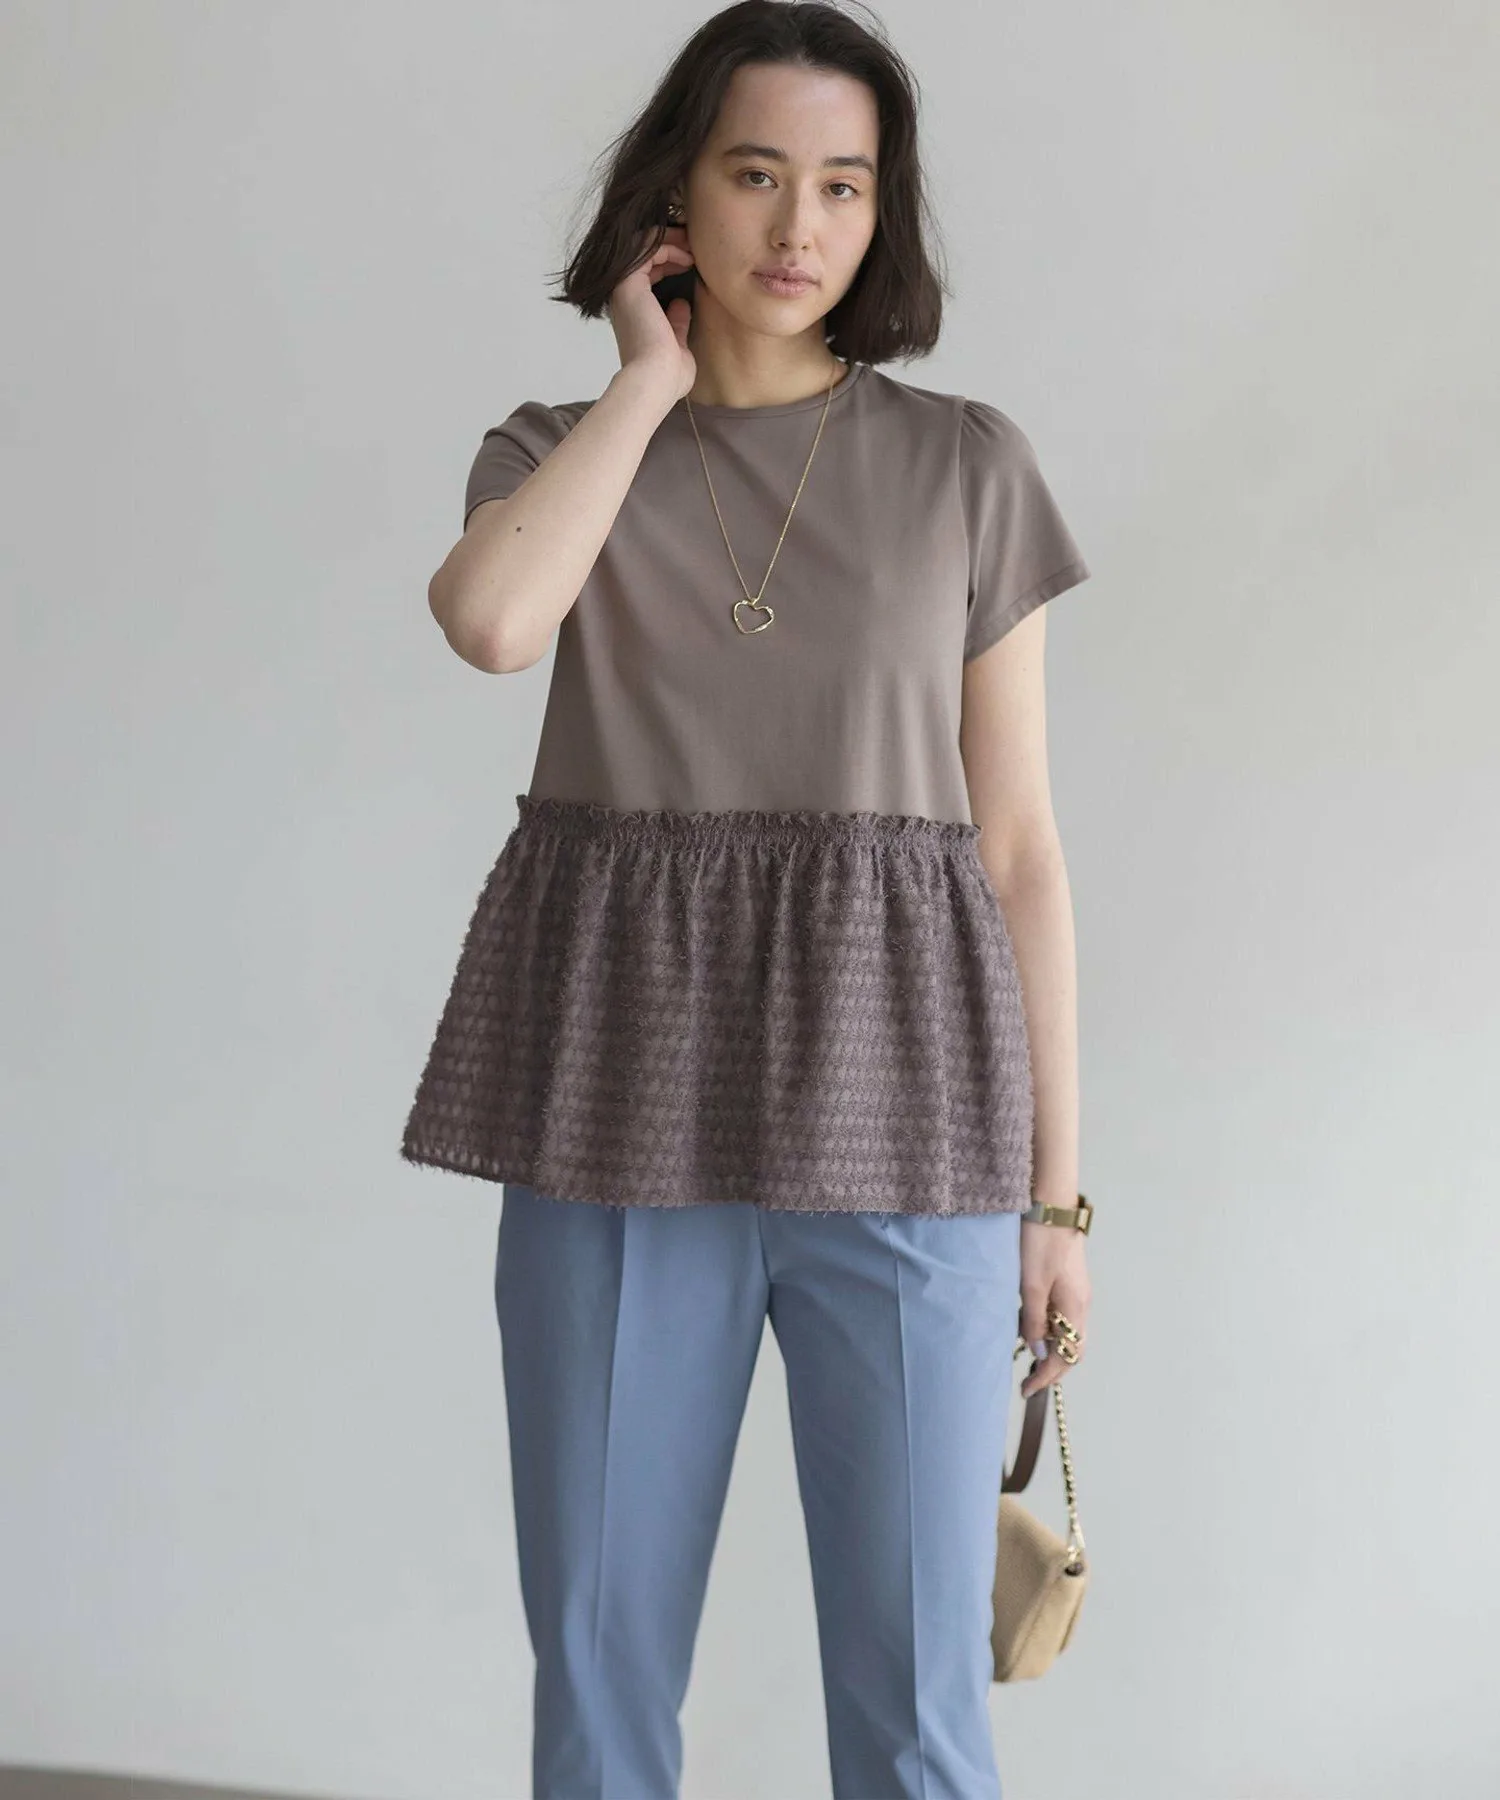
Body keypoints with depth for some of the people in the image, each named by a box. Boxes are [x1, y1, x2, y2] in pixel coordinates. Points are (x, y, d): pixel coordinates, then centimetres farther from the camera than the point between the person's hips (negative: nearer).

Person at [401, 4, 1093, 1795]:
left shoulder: (967, 464, 7)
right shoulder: (555, 451, 8)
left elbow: (1019, 840, 6)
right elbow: (493, 619, -18)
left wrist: (1055, 1187, 3)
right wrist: (652, 379, -4)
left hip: (897, 1117, 0)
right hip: (626, 1111, 1)